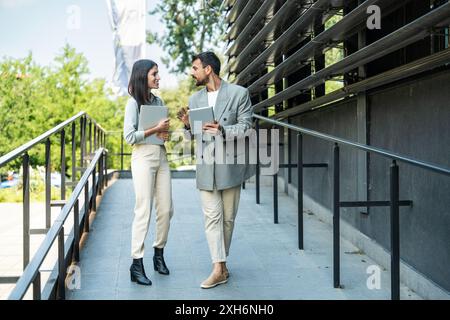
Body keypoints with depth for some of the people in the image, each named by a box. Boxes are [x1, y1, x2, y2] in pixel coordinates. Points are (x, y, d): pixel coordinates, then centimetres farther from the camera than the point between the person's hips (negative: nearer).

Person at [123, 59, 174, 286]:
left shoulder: (158, 102, 13)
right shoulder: (134, 103, -6)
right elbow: (129, 137, -13)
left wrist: (166, 134, 0)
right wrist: (156, 129, -15)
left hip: (161, 157, 7)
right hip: (143, 158, -6)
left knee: (166, 209, 6)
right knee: (143, 211, -7)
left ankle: (159, 254, 23)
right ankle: (136, 265, -1)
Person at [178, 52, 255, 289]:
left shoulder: (239, 93, -2)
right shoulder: (195, 99, 12)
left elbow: (245, 127, -6)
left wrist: (222, 130, -23)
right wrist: (188, 124, -6)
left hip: (230, 164, -3)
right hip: (205, 166, 3)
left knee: (227, 217, 6)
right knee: (212, 216, -3)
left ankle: (221, 261, 21)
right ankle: (219, 269, -3)